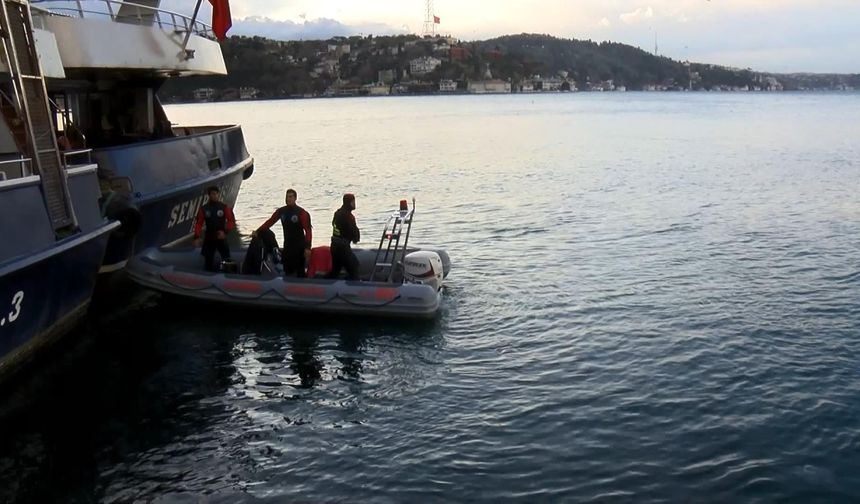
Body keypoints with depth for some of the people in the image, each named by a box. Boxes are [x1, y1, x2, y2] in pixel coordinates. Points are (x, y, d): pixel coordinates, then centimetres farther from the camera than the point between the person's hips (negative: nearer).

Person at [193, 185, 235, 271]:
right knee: (209, 262, 7)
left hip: (221, 238, -1)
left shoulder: (224, 207, -1)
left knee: (226, 260, -12)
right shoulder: (204, 209, 2)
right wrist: (196, 237, -12)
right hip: (209, 238, 2)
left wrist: (225, 231, -20)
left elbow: (232, 221, -5)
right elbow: (199, 223, -1)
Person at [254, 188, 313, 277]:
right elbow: (270, 222, 4)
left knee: (300, 271, -2)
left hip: (299, 246, -5)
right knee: (287, 270, 11)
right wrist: (258, 231, -9)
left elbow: (308, 230, -15)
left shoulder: (302, 213, -12)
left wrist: (308, 247, -23)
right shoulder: (281, 211, 3)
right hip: (287, 245, 5)